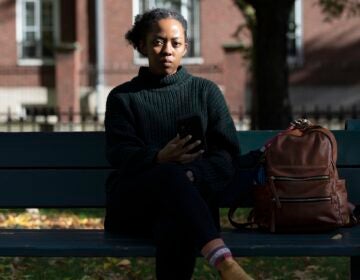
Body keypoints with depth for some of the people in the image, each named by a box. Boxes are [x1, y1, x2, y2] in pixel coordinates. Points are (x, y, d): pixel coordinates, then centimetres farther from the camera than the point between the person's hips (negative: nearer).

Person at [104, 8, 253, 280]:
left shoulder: (206, 91, 18)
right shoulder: (123, 97, 16)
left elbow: (227, 155, 5)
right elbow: (121, 153, -2)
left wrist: (192, 174, -18)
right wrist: (160, 160, -25)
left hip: (192, 194, 1)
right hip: (133, 205, -1)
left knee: (177, 228, -39)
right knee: (170, 176, -38)